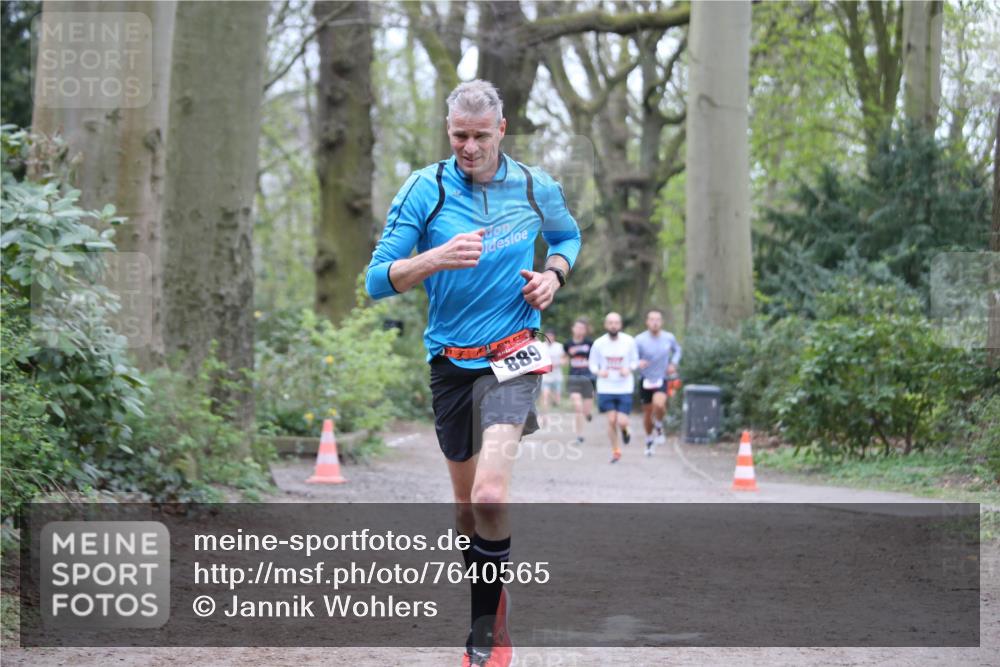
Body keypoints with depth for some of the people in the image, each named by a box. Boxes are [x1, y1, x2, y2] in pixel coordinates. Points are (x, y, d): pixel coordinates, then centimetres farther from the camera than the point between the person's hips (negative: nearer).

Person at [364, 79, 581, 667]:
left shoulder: (537, 188, -1)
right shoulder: (425, 189, -5)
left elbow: (568, 236, 22)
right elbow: (378, 280, -8)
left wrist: (553, 275, 0)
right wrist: (437, 258, -25)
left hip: (512, 355, -2)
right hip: (451, 360, 2)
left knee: (490, 496, -22)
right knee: (467, 505, 12)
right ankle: (488, 617, 32)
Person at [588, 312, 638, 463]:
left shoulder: (629, 341, -5)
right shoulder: (599, 343, -4)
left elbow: (635, 360, 7)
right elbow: (593, 363, 6)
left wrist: (629, 369, -14)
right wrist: (598, 372, -15)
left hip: (624, 388, 0)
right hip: (606, 388, 1)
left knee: (621, 422, -8)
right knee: (611, 420, -4)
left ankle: (625, 430, 31)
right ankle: (615, 451, 17)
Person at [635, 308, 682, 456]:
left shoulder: (669, 338, -5)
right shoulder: (640, 340, -12)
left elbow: (677, 350, 16)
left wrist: (673, 363, -1)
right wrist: (638, 363, -30)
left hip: (662, 379, 0)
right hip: (646, 380, 0)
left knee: (659, 404, -28)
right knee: (647, 413, 10)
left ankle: (659, 427, 2)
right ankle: (649, 441, 34)